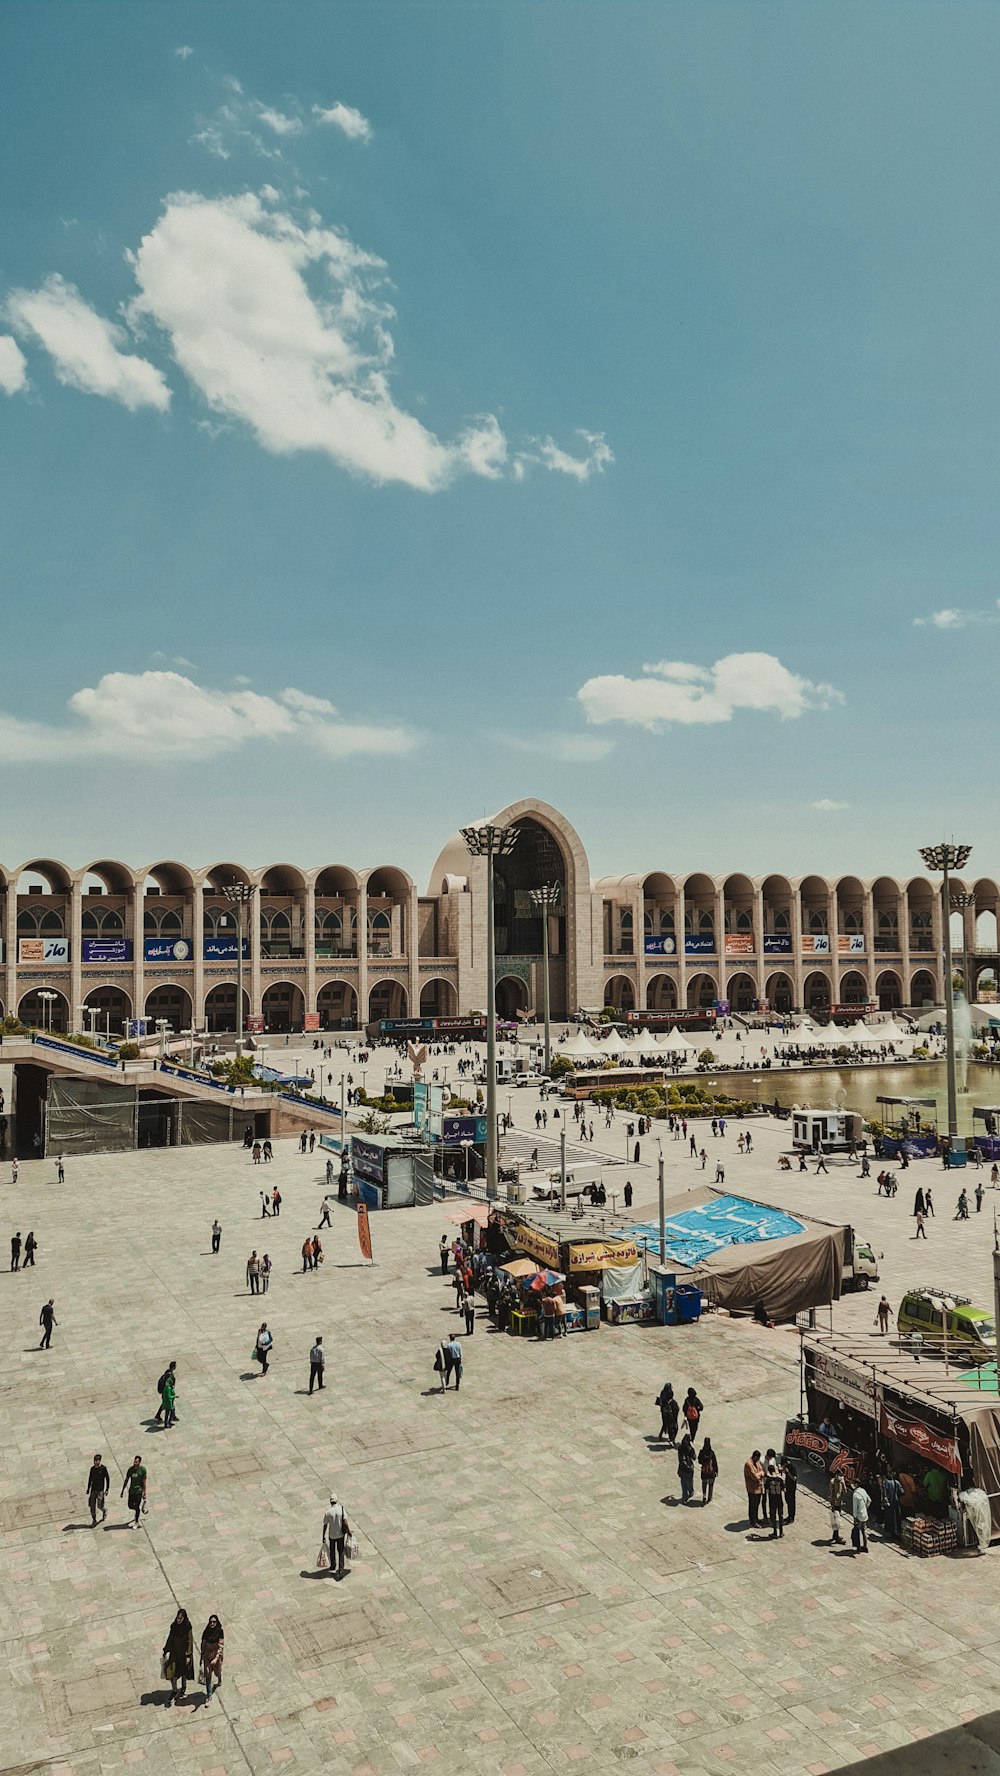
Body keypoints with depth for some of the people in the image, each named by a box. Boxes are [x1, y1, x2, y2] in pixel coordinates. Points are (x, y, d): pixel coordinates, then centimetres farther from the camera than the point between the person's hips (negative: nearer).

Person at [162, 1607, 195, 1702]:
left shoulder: (188, 1627, -20)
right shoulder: (173, 1626, -11)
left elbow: (190, 1641, -14)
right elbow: (170, 1639, 0)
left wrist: (188, 1655, -13)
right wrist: (166, 1652, 1)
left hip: (184, 1652, -2)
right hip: (174, 1652, 2)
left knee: (184, 1671, 14)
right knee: (173, 1672, -3)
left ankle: (183, 1689, 37)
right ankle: (174, 1691, 15)